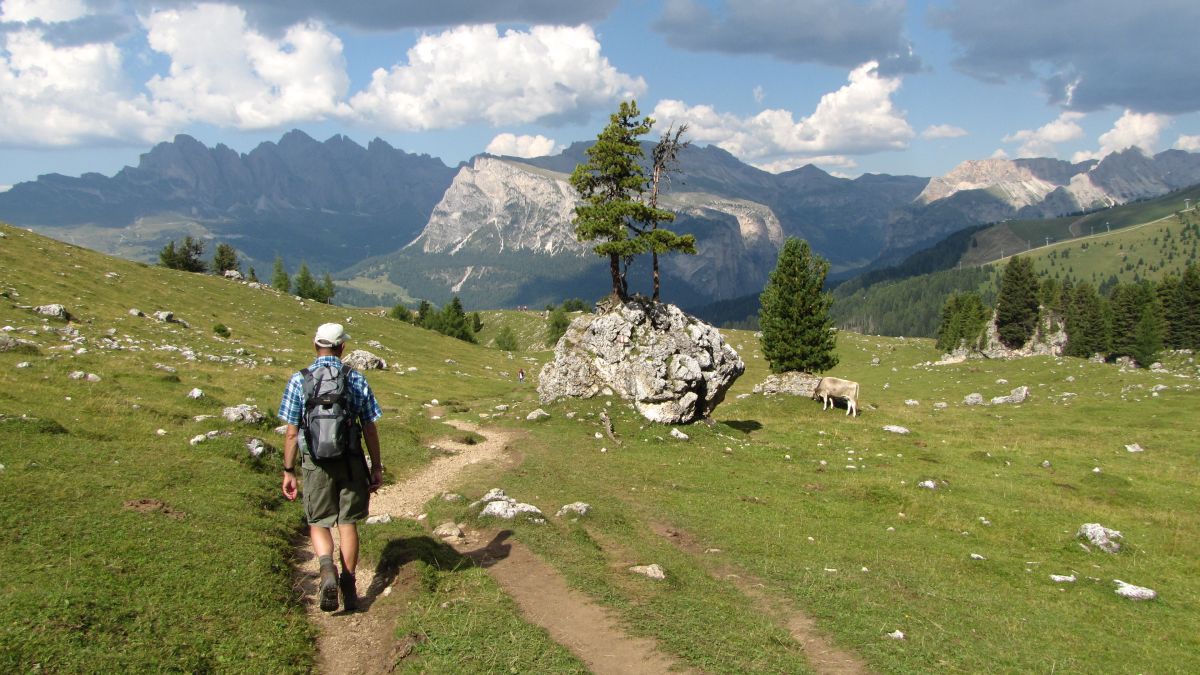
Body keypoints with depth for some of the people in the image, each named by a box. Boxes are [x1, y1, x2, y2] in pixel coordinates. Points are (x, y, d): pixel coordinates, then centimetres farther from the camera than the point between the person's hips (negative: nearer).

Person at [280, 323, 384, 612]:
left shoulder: (299, 381, -4)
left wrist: (288, 472, 5)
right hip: (351, 462, 1)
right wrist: (377, 467, 9)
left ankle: (328, 570, -13)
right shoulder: (357, 380, -2)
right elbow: (370, 429, 1)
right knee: (348, 524, 12)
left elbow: (291, 432, -3)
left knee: (319, 523, 12)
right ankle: (349, 587, 16)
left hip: (316, 463, -1)